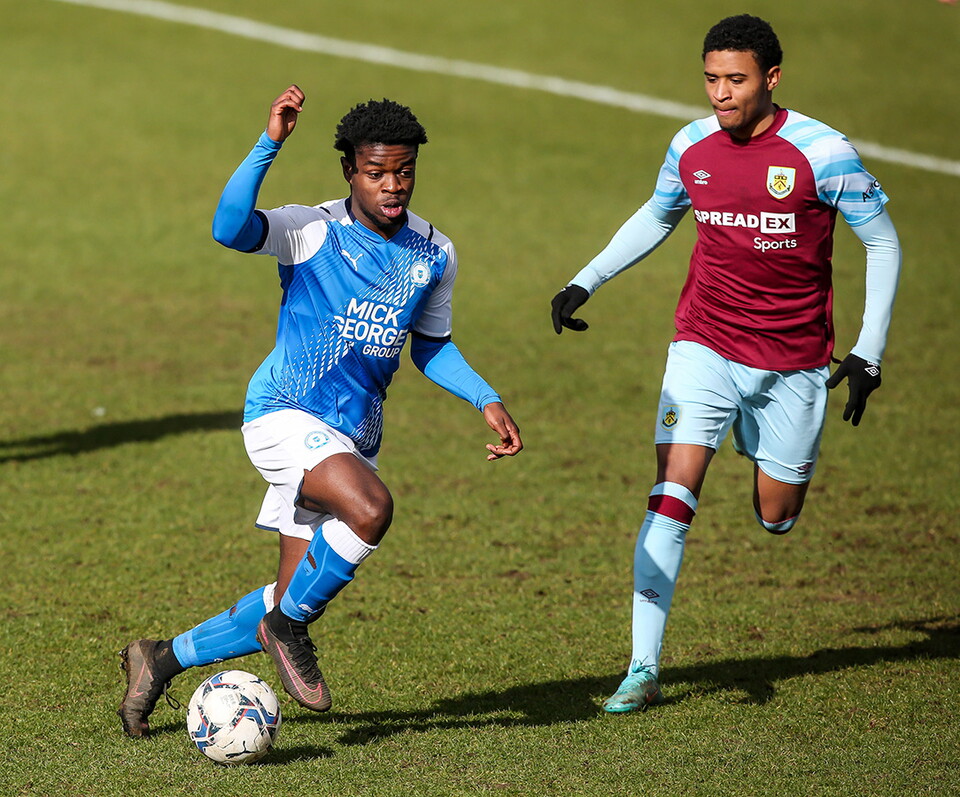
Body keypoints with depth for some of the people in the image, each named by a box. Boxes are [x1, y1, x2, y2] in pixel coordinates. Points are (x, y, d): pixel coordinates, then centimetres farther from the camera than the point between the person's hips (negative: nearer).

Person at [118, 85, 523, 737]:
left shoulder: (434, 255, 6)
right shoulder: (313, 231, -11)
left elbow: (433, 347, 20)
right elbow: (230, 229, -30)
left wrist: (487, 400, 6)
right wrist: (269, 145, -39)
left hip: (353, 440, 6)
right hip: (285, 416, -6)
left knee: (295, 606, 6)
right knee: (371, 507, -35)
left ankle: (163, 660, 27)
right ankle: (287, 623, -9)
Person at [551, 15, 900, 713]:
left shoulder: (821, 153, -14)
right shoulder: (692, 148, -2)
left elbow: (883, 242, -4)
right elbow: (656, 218, 20)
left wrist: (869, 352, -6)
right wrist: (586, 281, 11)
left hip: (793, 359, -1)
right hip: (706, 346, 2)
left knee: (777, 518, 8)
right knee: (672, 494, -16)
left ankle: (773, 458, 47)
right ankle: (644, 670, -15)